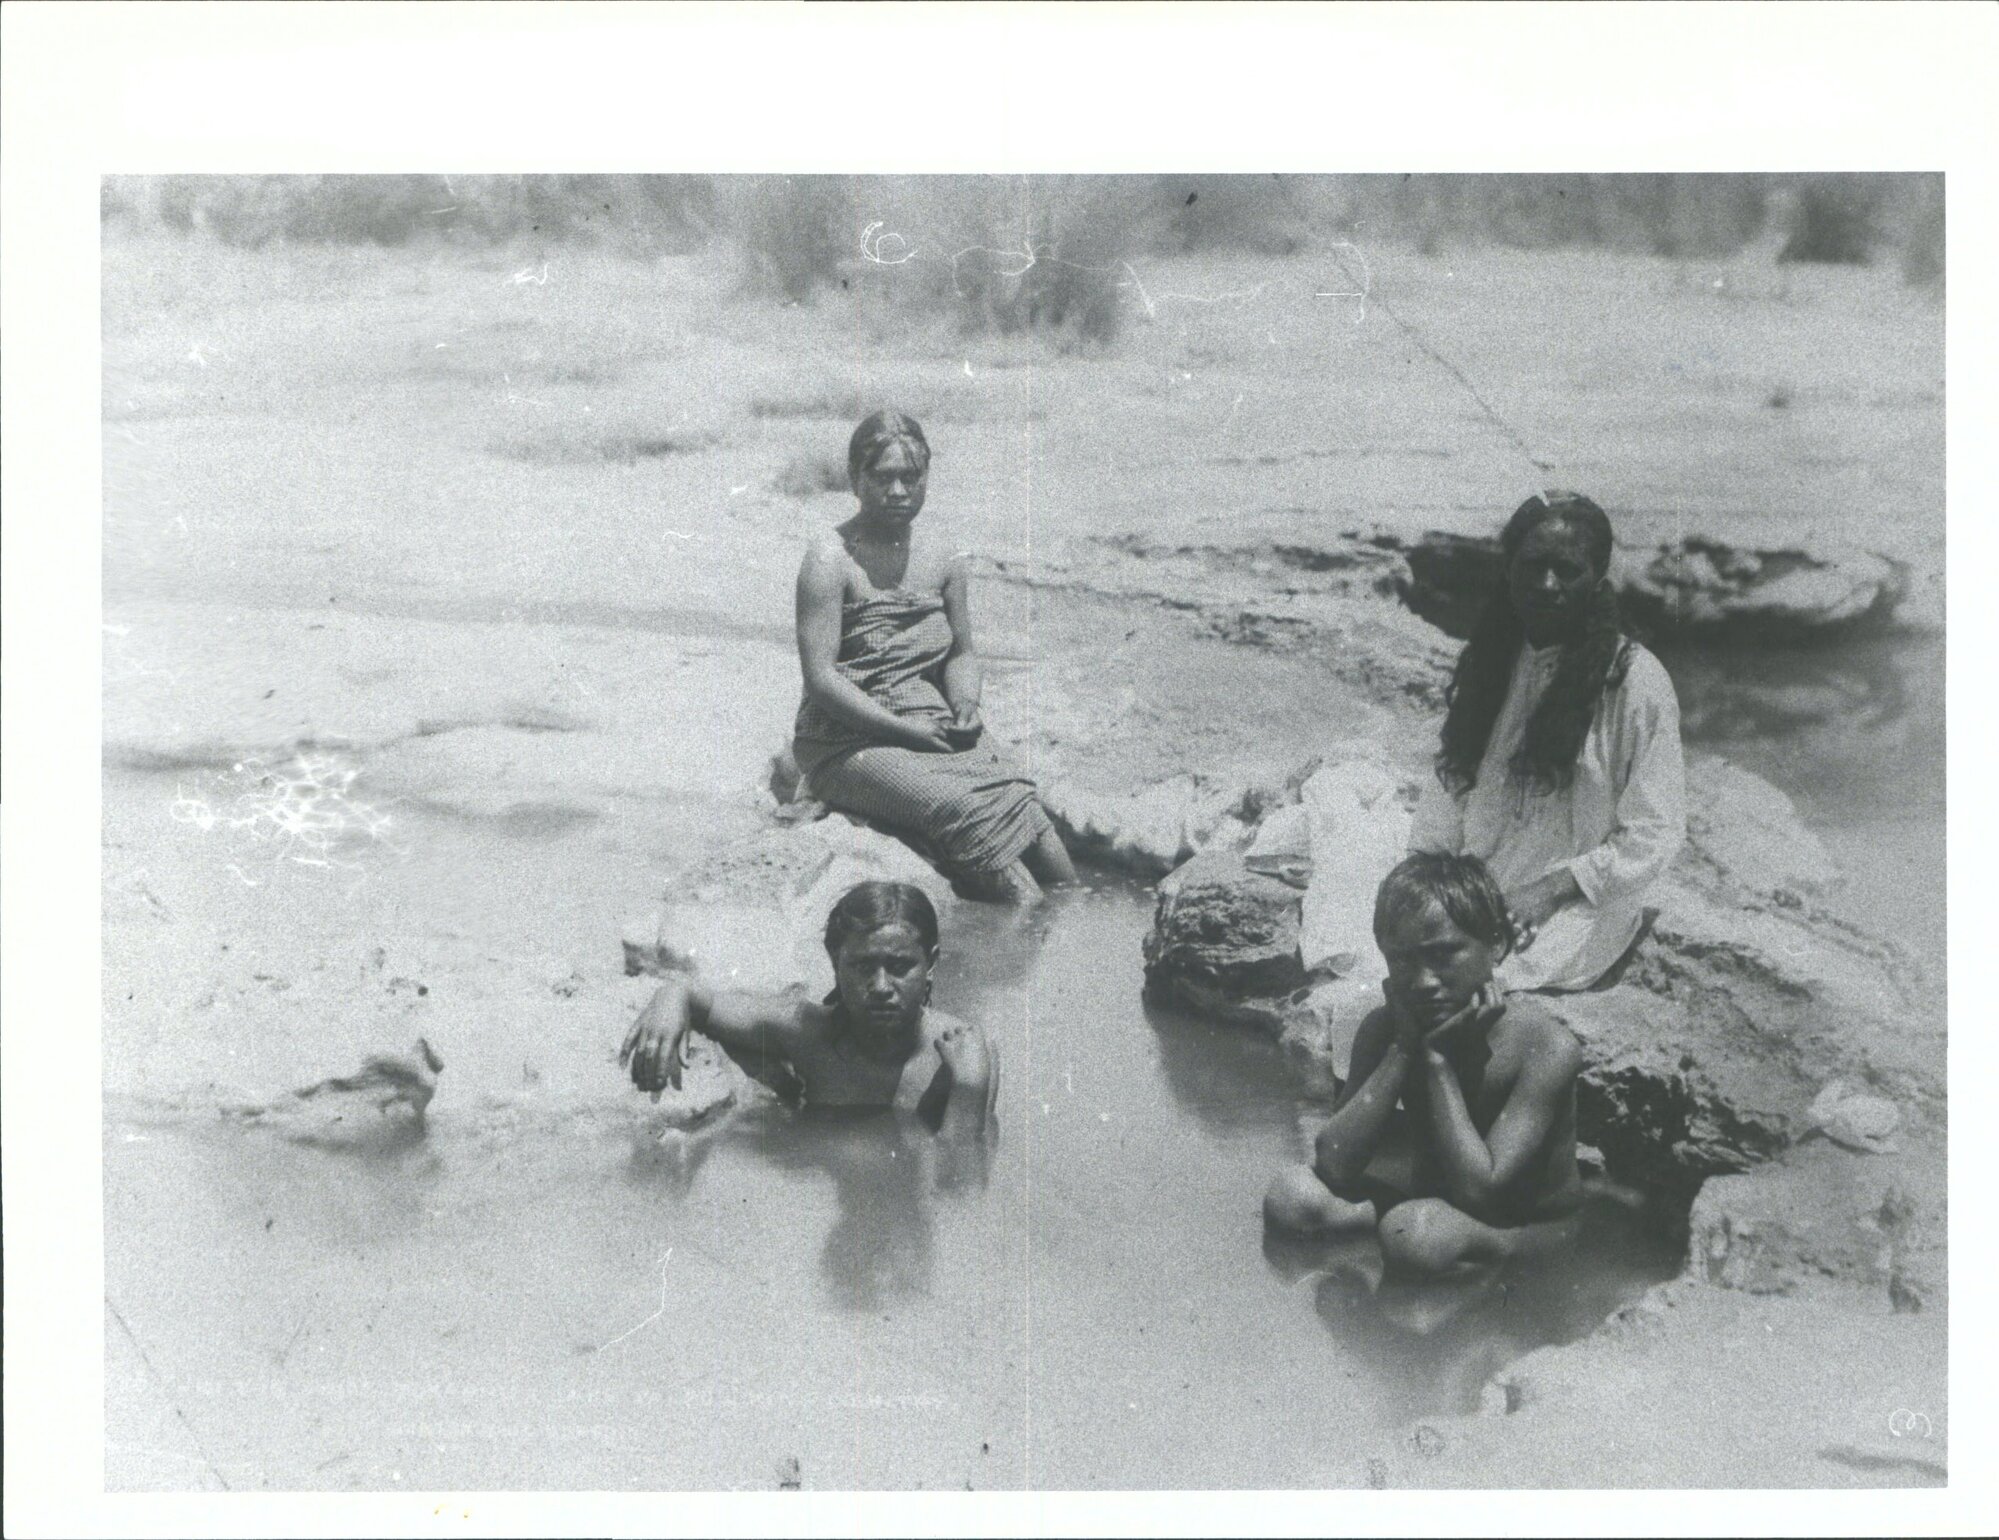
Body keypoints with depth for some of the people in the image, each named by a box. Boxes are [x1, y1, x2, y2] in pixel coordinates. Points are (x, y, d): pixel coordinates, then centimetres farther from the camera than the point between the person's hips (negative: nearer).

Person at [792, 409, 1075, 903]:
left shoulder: (942, 559, 10)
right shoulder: (831, 561, -8)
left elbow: (962, 652, 21)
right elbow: (821, 678, -14)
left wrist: (965, 705, -2)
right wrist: (908, 730, -18)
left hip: (933, 729, 6)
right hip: (850, 742, -6)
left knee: (1015, 796, -22)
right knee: (960, 809, -29)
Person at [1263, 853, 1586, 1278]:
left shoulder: (1546, 1047, -25)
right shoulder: (1385, 1029, -10)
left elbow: (1480, 1192, -31)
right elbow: (1332, 1166, -19)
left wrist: (1438, 1057, -28)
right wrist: (1402, 1048, -22)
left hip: (1533, 1229, -4)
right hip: (1436, 1201, 4)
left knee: (1417, 1234, -36)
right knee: (1291, 1198, -18)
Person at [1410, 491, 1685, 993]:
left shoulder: (1635, 681, -8)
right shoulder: (1489, 659, 9)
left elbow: (1653, 836, -8)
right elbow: (1447, 786, 11)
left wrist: (1544, 892, -15)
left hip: (1575, 911, -5)